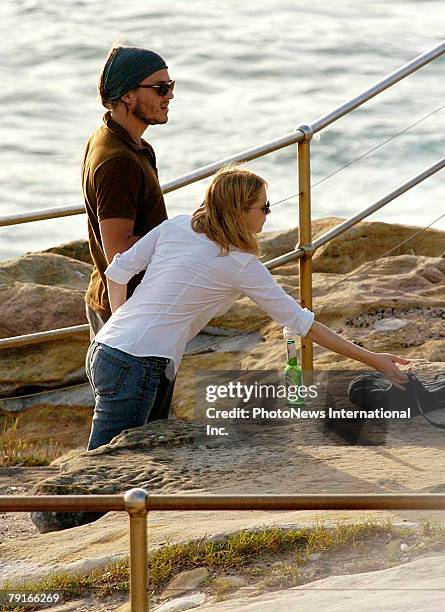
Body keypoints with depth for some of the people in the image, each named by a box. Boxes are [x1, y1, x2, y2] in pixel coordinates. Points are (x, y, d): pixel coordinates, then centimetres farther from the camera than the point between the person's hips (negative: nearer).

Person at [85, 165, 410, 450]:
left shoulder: (176, 226, 9)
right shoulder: (241, 265, -6)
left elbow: (118, 271, 11)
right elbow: (301, 322, -2)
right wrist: (372, 359, 3)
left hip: (105, 349, 8)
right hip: (137, 367, -8)